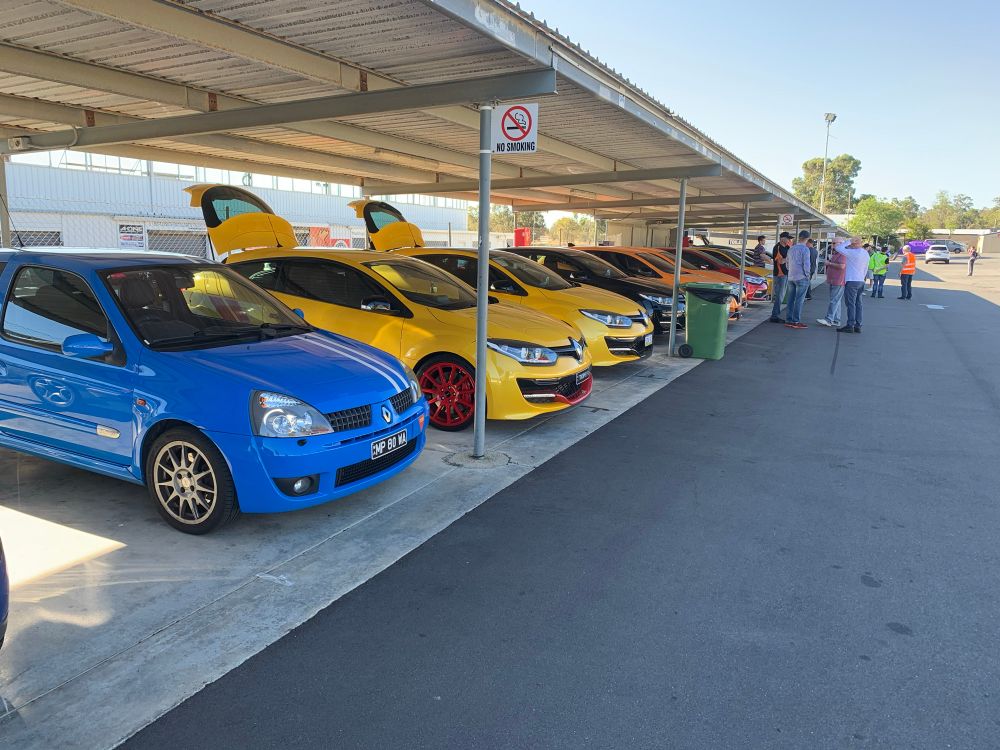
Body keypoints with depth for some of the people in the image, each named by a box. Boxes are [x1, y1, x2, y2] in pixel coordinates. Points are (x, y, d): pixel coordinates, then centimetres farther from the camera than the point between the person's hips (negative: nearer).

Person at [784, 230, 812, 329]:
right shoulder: (805, 249, -11)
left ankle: (788, 320, 10)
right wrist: (807, 274, -2)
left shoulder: (791, 248, 12)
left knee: (791, 299, 9)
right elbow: (806, 264, -14)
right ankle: (796, 322, -5)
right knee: (799, 300, -5)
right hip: (801, 277, -7)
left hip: (791, 277, 7)